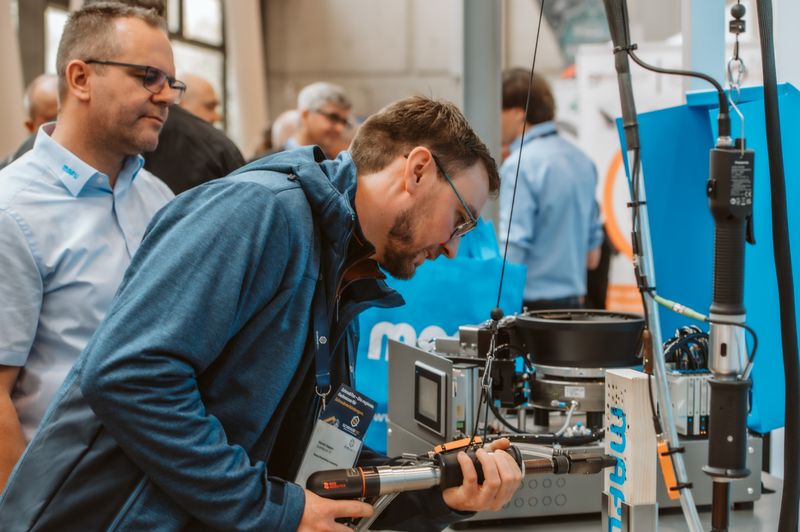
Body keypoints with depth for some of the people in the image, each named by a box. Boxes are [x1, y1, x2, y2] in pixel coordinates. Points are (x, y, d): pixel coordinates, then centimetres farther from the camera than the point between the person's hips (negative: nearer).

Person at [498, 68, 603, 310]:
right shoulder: (580, 158, 11)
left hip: (532, 304, -8)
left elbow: (512, 249, -20)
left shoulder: (519, 165, -15)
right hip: (573, 300, 8)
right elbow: (592, 253, 17)